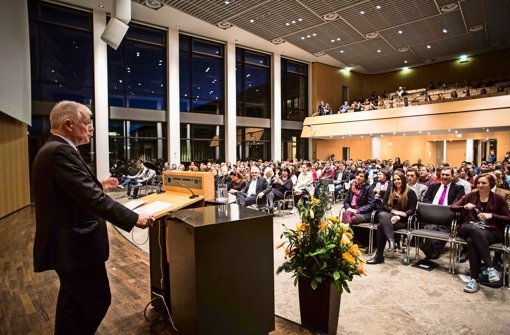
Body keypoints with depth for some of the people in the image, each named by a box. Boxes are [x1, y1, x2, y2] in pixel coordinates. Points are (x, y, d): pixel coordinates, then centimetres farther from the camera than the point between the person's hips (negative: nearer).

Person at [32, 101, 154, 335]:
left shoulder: (50, 149, 11)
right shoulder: (61, 151, -23)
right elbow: (92, 198, -29)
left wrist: (99, 186, 17)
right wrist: (133, 218, -25)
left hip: (65, 242, 11)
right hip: (74, 245, -11)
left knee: (72, 299, 23)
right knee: (98, 300, 4)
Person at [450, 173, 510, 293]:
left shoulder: (498, 199, 9)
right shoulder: (471, 196, 13)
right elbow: (452, 207, 10)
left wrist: (491, 215, -12)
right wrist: (465, 207, -10)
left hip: (491, 232, -2)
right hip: (470, 229, 2)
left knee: (472, 240, -37)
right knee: (475, 230, -38)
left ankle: (475, 279, -34)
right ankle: (490, 267, -37)